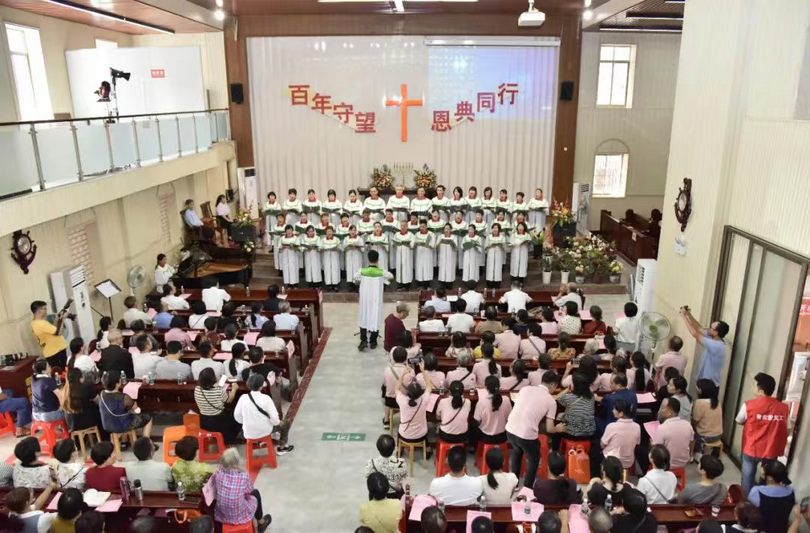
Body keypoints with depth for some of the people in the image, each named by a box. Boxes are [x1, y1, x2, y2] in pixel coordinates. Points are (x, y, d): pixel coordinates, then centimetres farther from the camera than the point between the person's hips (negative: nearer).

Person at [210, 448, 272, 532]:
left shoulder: (217, 474, -16)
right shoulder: (244, 476, -22)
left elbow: (214, 489, 6)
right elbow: (250, 490, -1)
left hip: (221, 516, 3)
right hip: (240, 517, -3)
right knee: (255, 493, 26)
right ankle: (261, 522, 47)